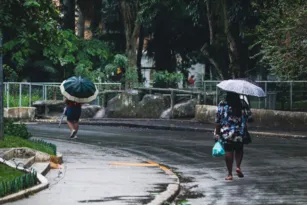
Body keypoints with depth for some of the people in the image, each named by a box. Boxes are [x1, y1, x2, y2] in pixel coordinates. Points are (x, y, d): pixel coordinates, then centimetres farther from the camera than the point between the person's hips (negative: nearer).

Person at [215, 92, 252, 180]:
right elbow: (247, 116, 2)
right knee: (239, 150, 19)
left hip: (226, 133, -1)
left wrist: (217, 133, -2)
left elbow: (218, 121, -8)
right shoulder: (243, 106, -5)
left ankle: (230, 174, 4)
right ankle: (238, 167, -1)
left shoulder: (222, 105, -8)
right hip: (240, 133, 1)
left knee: (228, 152, 4)